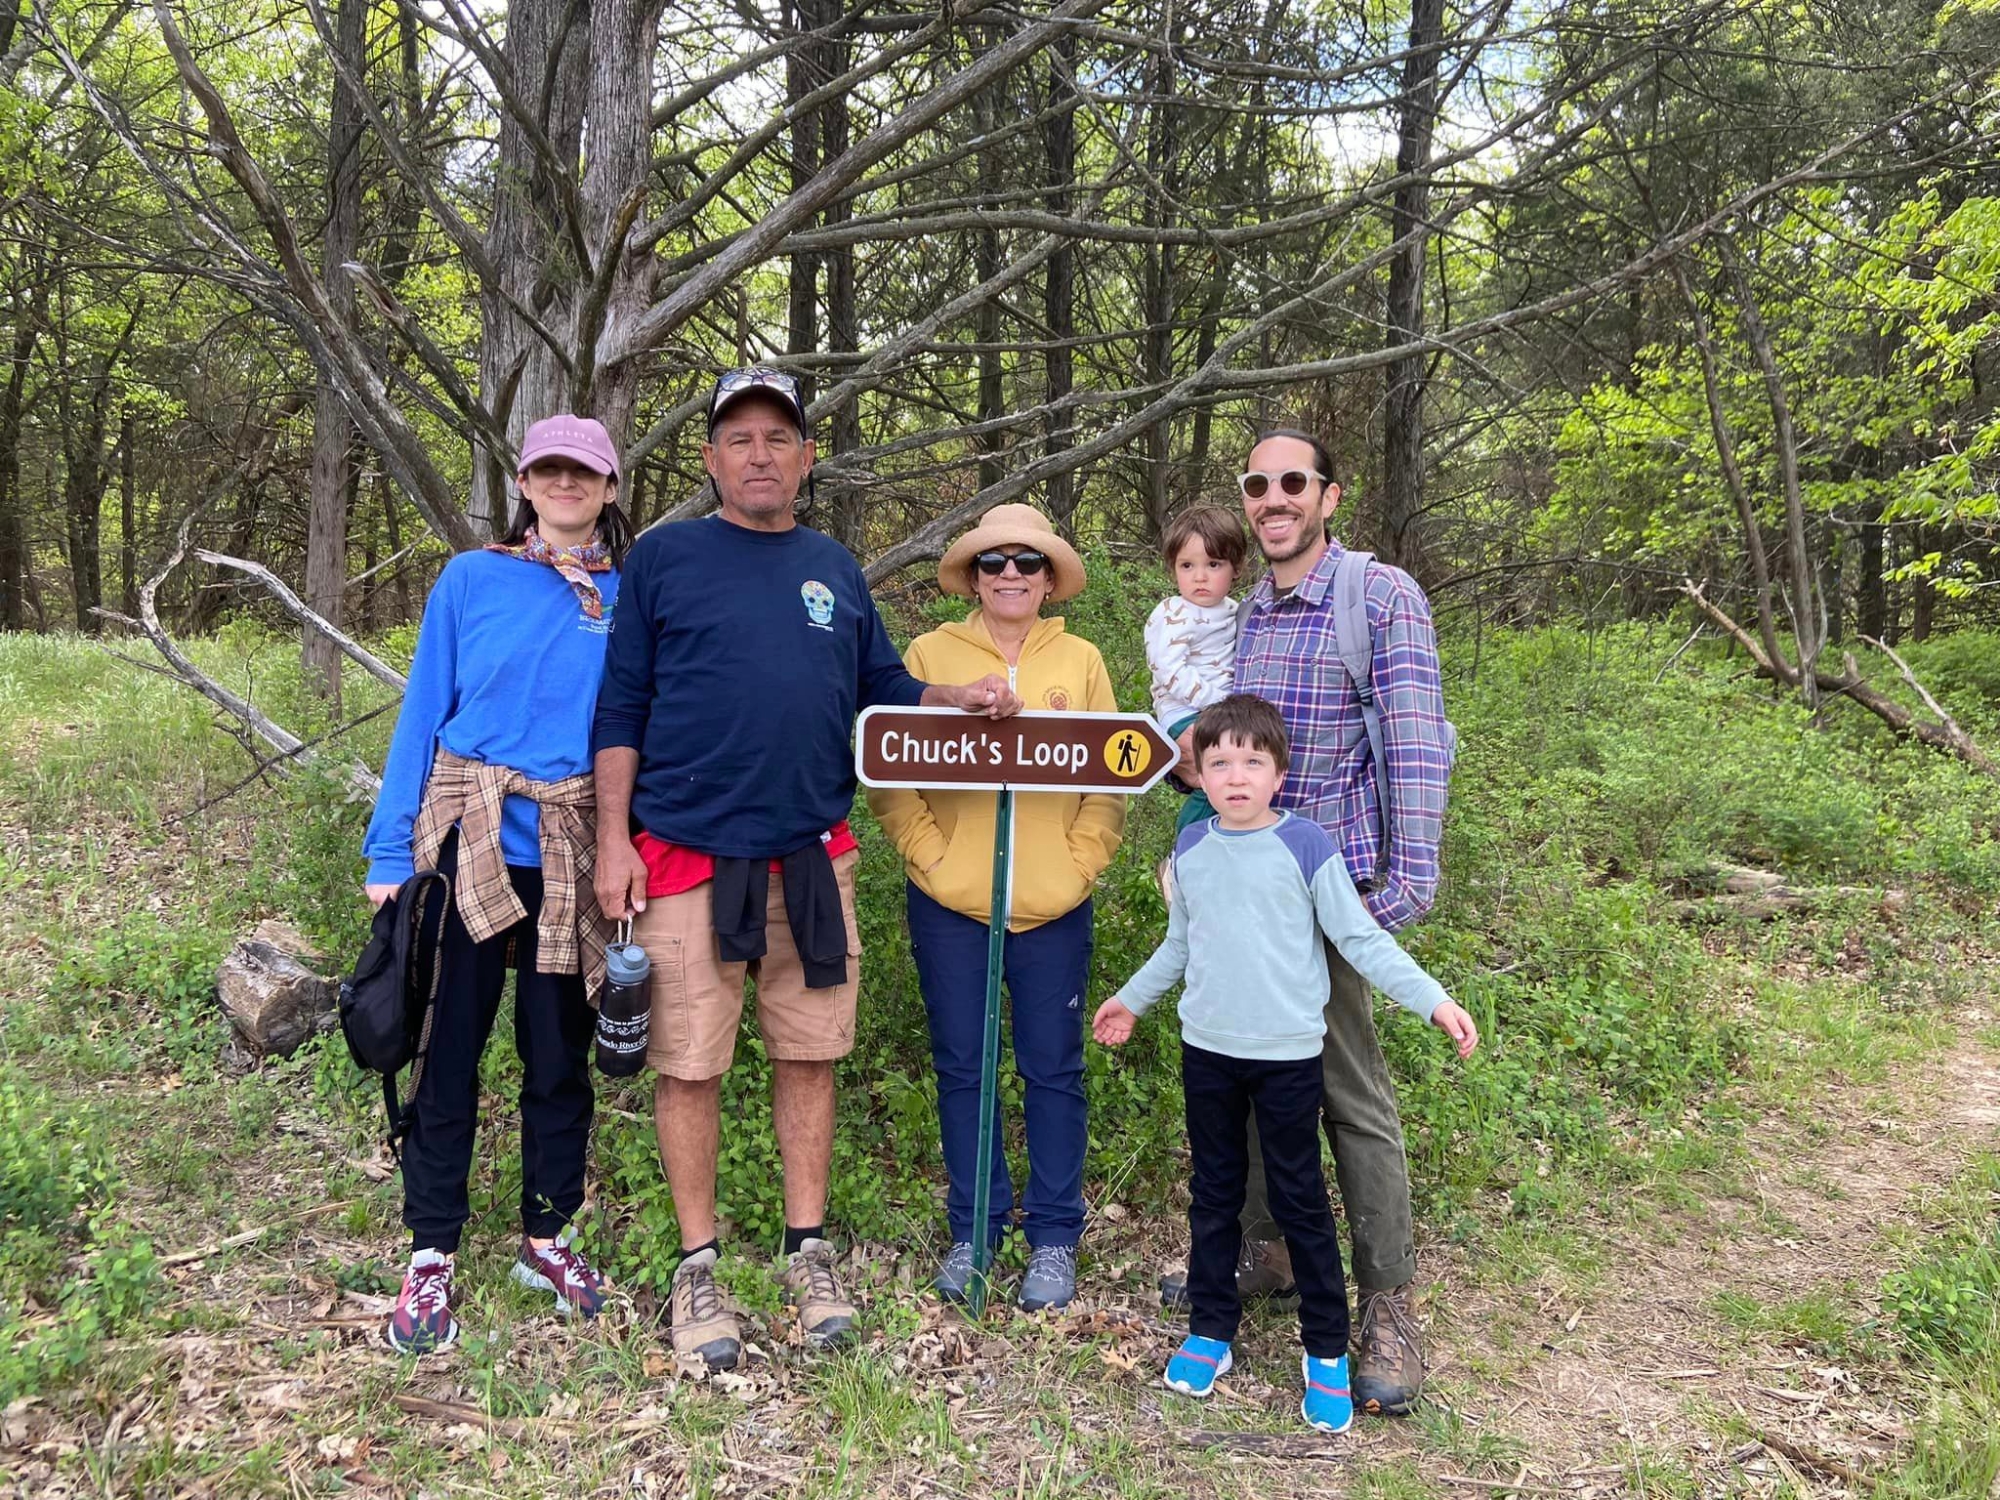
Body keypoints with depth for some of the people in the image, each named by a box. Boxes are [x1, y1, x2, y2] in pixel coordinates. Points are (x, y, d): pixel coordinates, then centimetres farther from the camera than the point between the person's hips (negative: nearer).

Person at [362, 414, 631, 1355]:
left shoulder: (631, 598, 4)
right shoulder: (473, 580, 1)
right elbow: (423, 713, 1)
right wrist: (391, 852, -4)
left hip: (571, 859, 1)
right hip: (466, 845, -1)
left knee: (559, 1050, 10)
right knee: (449, 1044, 4)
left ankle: (546, 1236, 27)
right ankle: (431, 1252, 19)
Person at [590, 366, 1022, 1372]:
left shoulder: (836, 570, 14)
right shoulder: (662, 557, 2)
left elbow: (882, 688, 18)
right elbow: (620, 709, 1)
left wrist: (962, 699, -1)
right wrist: (614, 839, -5)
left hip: (813, 855, 4)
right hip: (688, 855, -3)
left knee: (809, 1053, 9)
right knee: (689, 1064, 2)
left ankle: (808, 1251, 24)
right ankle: (697, 1266, 18)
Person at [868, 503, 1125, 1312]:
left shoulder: (1082, 661, 6)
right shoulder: (930, 653, 3)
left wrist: (1080, 863, -6)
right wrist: (926, 851, -9)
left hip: (1053, 907, 0)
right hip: (949, 905, 0)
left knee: (1053, 1069, 7)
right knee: (961, 1067, 9)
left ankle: (1055, 1236, 20)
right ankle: (972, 1230, 23)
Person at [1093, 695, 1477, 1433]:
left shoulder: (1305, 845, -10)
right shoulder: (1190, 848, 2)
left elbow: (1361, 939, -8)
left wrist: (1433, 1000, -17)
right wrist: (1132, 998, 26)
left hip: (1287, 1054, -3)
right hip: (1206, 1049, 4)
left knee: (1299, 1199, 6)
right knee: (1214, 1193, 14)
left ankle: (1327, 1351, 20)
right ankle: (1211, 1331, 28)